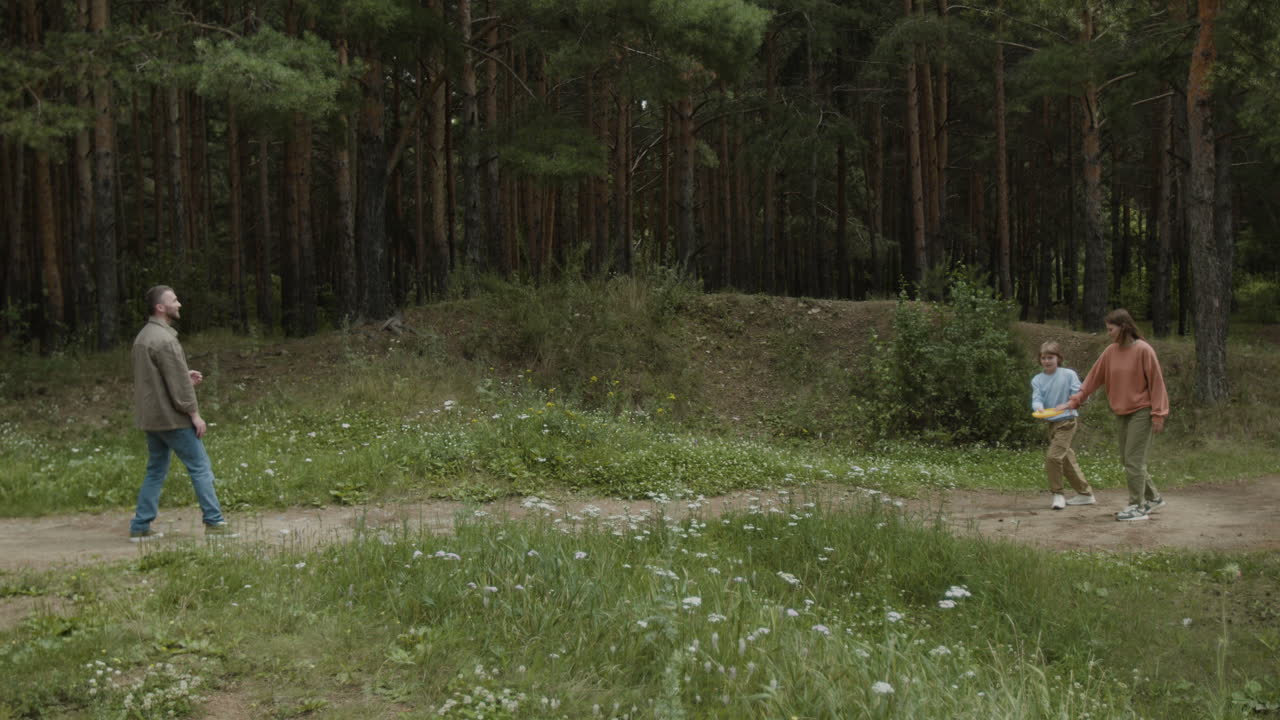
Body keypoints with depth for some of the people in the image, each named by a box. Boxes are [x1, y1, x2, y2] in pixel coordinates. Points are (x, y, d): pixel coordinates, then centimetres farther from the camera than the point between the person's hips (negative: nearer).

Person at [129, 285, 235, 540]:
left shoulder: (143, 336, 12)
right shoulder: (164, 339, -19)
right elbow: (177, 384, -19)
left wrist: (186, 376, 11)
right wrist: (194, 413, -13)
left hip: (150, 417, 9)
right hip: (171, 417, -9)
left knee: (155, 471, 14)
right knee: (200, 466, -1)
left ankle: (140, 527, 14)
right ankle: (214, 522, 2)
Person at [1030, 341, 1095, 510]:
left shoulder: (1069, 374, -6)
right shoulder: (1037, 380, 5)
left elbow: (1078, 393, -8)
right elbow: (1036, 399, -5)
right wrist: (1039, 407, -28)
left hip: (1067, 421, -6)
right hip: (1052, 422, 6)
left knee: (1053, 456, -17)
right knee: (1066, 459, 13)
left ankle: (1057, 494, -5)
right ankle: (1085, 493, 26)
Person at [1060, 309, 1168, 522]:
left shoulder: (1143, 350, -13)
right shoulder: (1111, 352, 4)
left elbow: (1156, 382, -12)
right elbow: (1094, 377, 9)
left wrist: (1158, 414, -13)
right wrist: (1075, 401, 6)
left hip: (1141, 412, -7)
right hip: (1121, 413, 7)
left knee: (1134, 460, -8)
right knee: (1127, 460, 11)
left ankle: (1138, 507, -1)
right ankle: (1153, 498, 26)